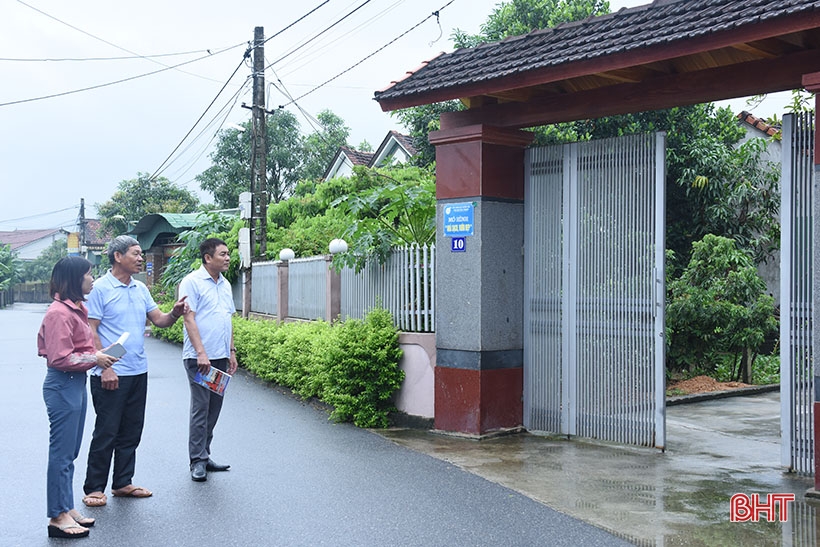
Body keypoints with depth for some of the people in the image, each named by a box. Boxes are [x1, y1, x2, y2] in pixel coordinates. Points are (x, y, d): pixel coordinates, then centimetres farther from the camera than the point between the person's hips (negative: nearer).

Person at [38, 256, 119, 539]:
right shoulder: (59, 313, -18)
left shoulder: (76, 309, 13)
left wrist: (99, 353, 6)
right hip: (63, 386, -10)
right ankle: (58, 517, 7)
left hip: (77, 384, 10)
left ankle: (67, 509, 25)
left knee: (70, 452, 16)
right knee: (62, 453, -2)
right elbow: (60, 358, -21)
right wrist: (95, 359, -15)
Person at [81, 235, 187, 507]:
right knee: (106, 433, 0)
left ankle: (122, 483, 24)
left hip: (138, 372, 7)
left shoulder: (141, 289, 11)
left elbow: (159, 319, 11)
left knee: (131, 433, 13)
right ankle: (94, 488, 11)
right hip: (111, 374, -7)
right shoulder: (101, 288, -9)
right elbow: (91, 331, -12)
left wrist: (175, 313, -11)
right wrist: (105, 367, -17)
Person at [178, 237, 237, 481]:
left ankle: (204, 455, 20)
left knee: (214, 408, 11)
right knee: (200, 407, -4)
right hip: (199, 357, -7)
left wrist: (232, 352, 16)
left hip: (221, 357, 7)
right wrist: (201, 353, -19)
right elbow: (189, 318, -13)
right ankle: (197, 461, 3)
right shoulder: (192, 282, -7)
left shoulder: (225, 284, 15)